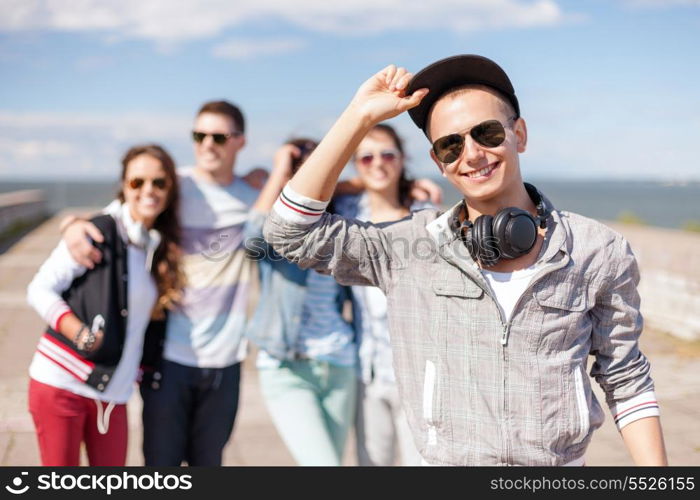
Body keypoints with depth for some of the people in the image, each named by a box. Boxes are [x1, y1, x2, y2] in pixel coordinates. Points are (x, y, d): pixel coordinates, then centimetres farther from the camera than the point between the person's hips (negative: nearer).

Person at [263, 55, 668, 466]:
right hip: (446, 460, 0)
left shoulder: (598, 252, -6)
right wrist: (360, 117, -14)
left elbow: (626, 383, 1)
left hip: (562, 460, 0)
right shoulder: (410, 248, -7)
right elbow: (293, 232, -12)